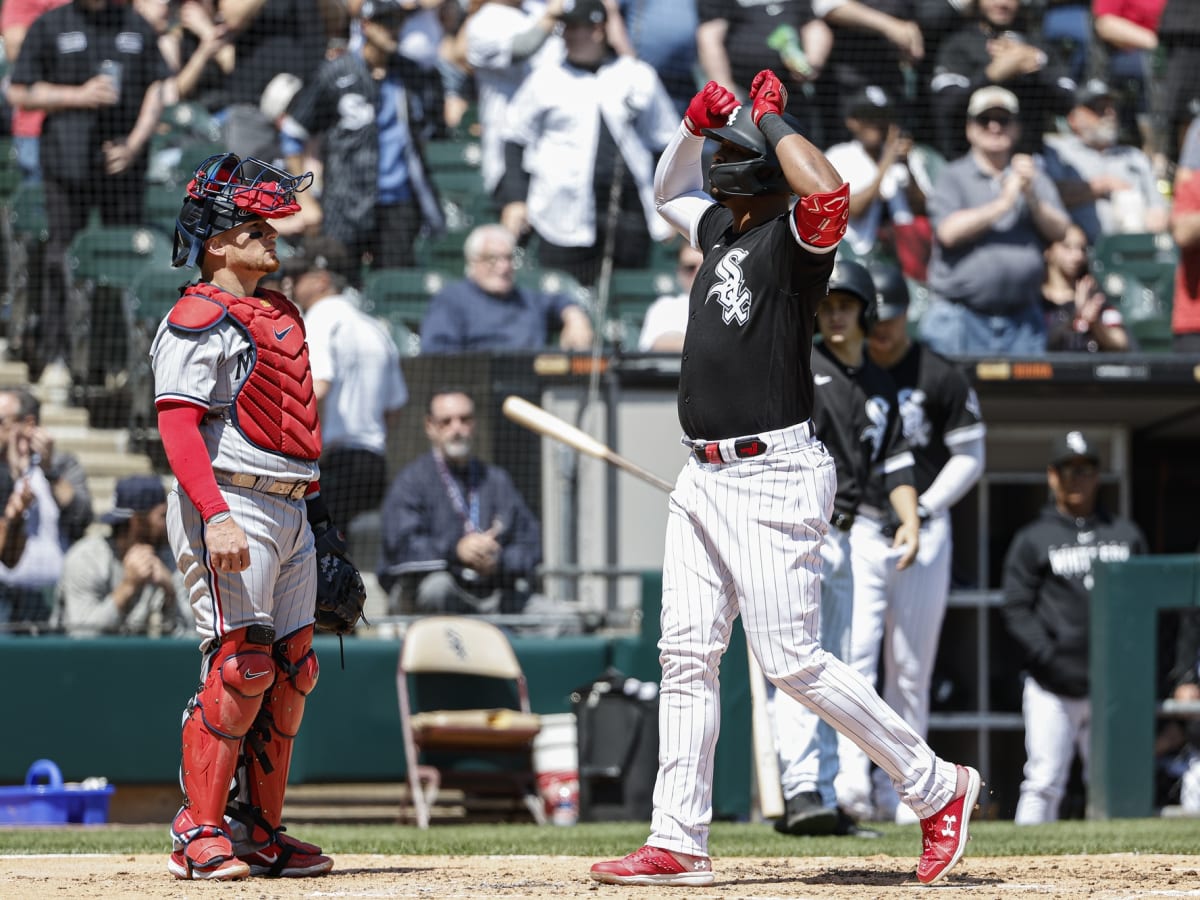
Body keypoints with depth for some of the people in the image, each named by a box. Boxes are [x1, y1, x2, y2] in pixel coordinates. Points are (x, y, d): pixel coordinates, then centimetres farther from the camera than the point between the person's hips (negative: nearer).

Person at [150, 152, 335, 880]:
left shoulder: (281, 316, 19)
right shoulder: (197, 321, -8)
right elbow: (178, 425, -17)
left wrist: (319, 513, 20)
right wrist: (216, 515, -28)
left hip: (291, 513, 9)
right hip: (230, 506, -9)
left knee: (290, 671, 8)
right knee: (239, 665, -14)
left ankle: (260, 830, 15)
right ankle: (199, 833, -10)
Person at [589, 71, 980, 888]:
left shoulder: (794, 238, -10)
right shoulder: (723, 229, 15)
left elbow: (830, 193, -33)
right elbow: (668, 192, 35)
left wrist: (770, 119, -18)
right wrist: (695, 123, 15)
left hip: (774, 477, -9)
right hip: (705, 479, 9)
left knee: (792, 661, -10)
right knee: (687, 657, 5)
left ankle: (939, 788, 3)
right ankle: (678, 844, 7)